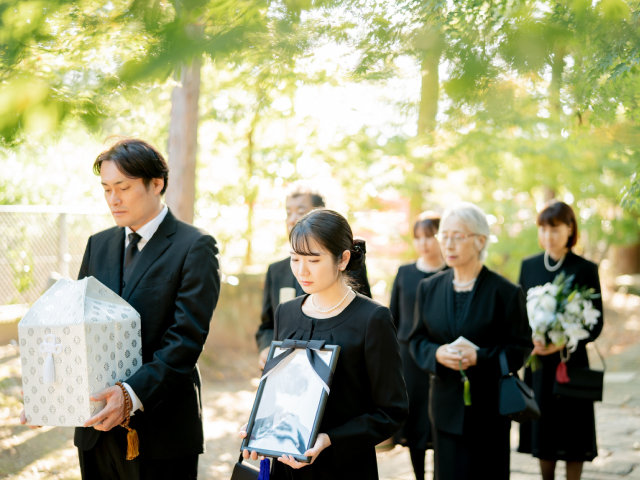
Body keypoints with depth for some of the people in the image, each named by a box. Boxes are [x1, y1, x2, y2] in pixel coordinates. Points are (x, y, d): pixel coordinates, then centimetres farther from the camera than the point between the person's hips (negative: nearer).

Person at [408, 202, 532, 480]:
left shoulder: (506, 292, -6)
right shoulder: (429, 288, 7)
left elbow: (521, 348, -6)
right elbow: (417, 340, 9)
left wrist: (480, 357, -21)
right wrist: (437, 354, -13)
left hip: (489, 407, -3)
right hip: (447, 406, 3)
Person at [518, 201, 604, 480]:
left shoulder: (585, 269, -6)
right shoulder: (529, 266, 5)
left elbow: (596, 323, -5)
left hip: (571, 362, -3)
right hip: (537, 365, 3)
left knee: (572, 433, 2)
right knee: (542, 430, 10)